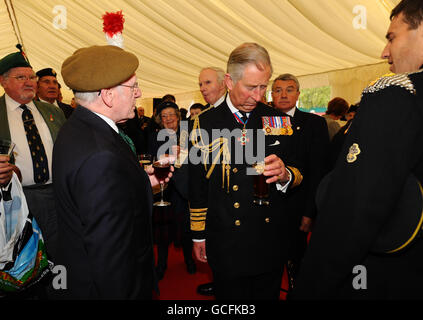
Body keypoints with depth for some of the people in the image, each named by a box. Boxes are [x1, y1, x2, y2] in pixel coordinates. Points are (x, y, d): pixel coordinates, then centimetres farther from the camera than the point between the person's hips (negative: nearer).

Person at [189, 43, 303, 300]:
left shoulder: (280, 121, 0)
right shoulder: (205, 124, -3)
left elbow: (298, 175, 4)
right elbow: (197, 184, 0)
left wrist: (285, 175, -20)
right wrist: (199, 235, 2)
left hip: (272, 242, 2)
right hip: (226, 245, -1)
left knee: (269, 294, 20)